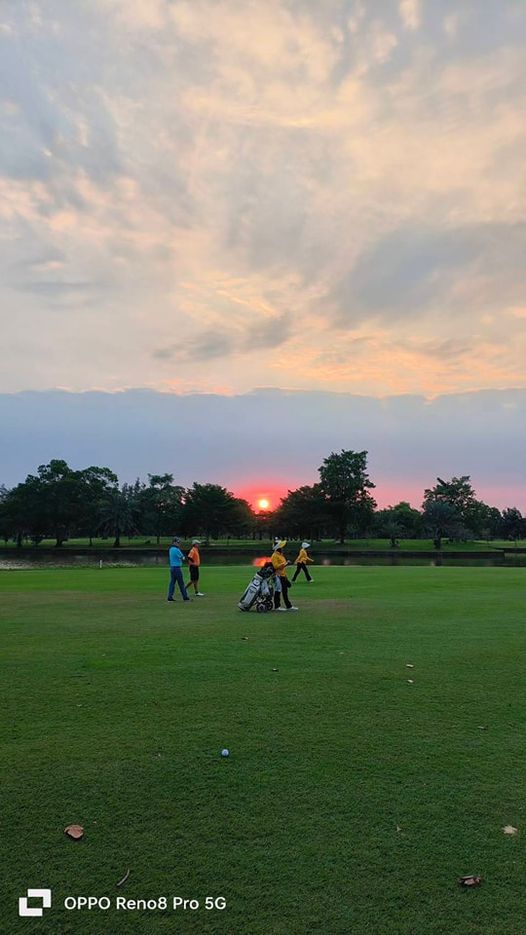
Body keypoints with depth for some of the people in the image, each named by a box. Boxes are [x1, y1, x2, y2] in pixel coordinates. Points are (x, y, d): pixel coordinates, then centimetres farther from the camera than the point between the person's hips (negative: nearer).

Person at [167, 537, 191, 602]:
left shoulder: (171, 549, 13)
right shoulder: (176, 550, -16)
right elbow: (183, 558, -12)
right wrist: (183, 558, 11)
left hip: (172, 567, 8)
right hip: (177, 567, -8)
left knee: (172, 582, 7)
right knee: (181, 583, -1)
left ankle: (170, 597, 3)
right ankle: (185, 597, 5)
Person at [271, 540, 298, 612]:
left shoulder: (281, 555, 18)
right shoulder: (275, 556, -13)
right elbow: (275, 566, -23)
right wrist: (284, 564, -24)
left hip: (283, 576, 10)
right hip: (278, 576, -10)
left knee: (285, 591, 12)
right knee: (278, 591, -3)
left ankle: (288, 606, 17)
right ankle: (277, 606, 4)